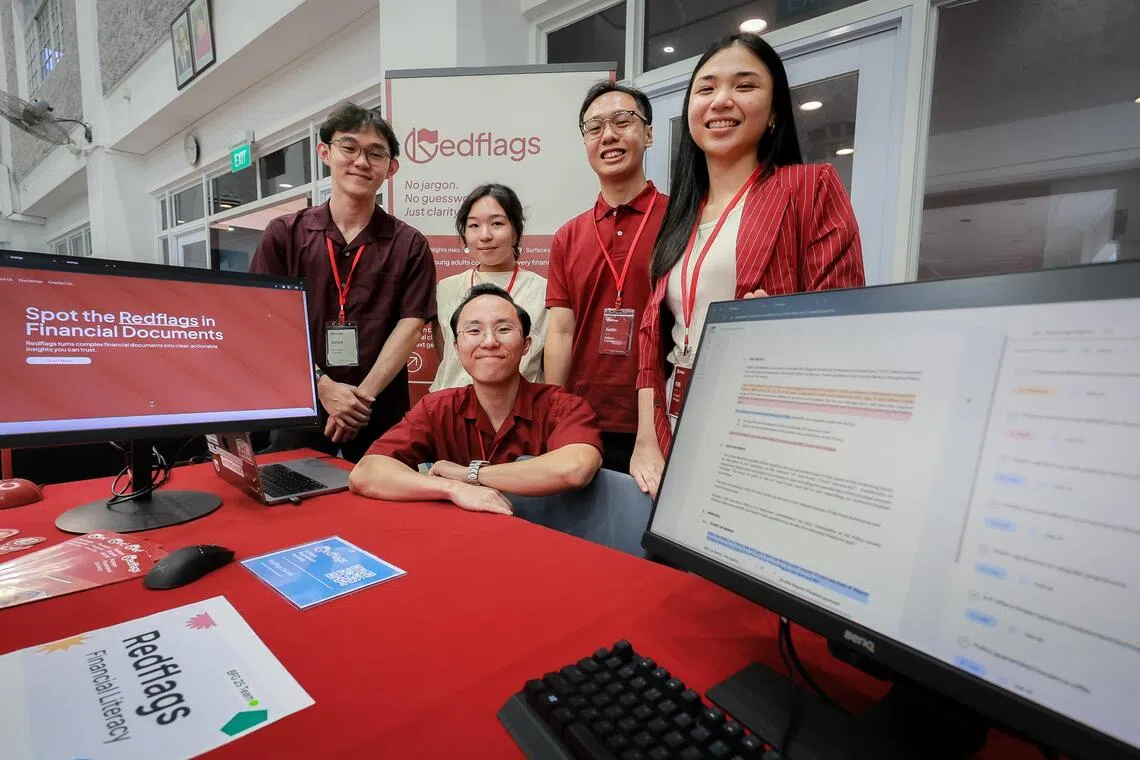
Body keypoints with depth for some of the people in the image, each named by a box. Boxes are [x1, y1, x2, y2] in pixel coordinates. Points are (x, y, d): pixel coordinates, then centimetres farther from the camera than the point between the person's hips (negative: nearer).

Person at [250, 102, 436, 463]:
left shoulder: (409, 245, 2)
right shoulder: (284, 233, 5)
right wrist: (324, 387, -12)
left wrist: (362, 396, -14)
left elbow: (409, 326, -5)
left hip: (381, 414, 0)